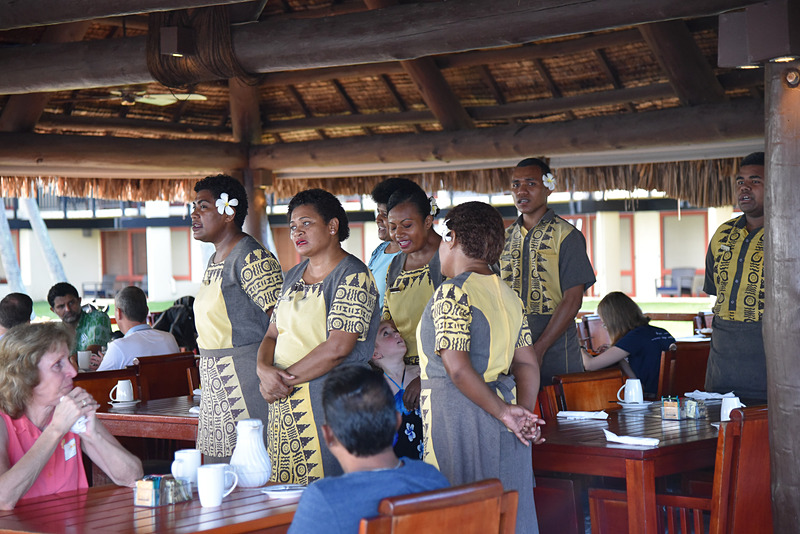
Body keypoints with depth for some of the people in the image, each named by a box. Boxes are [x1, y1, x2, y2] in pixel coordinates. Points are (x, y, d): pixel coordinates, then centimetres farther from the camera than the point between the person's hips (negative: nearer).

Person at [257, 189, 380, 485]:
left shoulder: (353, 276, -9)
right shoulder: (294, 276, 16)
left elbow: (337, 348, -18)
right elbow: (272, 335, 15)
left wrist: (284, 379, -14)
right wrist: (264, 370, -7)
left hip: (329, 404, -7)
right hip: (283, 404, 7)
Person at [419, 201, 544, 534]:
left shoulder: (452, 293, -11)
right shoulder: (507, 294, 14)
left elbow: (457, 368, -19)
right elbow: (528, 363, 10)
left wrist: (504, 412, -14)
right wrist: (523, 412, 0)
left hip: (459, 417, -8)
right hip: (500, 431, 8)